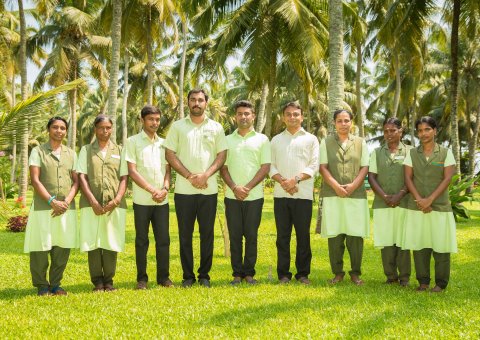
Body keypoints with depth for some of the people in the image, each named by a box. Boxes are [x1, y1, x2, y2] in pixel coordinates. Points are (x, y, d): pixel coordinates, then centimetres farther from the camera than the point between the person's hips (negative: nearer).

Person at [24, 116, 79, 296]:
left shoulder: (71, 154, 14)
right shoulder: (38, 151, 3)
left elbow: (76, 181, 9)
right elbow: (35, 180, -6)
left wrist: (66, 202, -8)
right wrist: (52, 201, -15)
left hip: (67, 208, 3)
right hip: (43, 208, -3)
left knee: (63, 247, 4)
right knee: (41, 247, -2)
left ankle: (55, 283, 16)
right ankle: (42, 285, 11)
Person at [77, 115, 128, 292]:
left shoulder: (119, 151, 14)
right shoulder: (86, 150, 11)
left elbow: (124, 178, 7)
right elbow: (81, 177, 2)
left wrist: (117, 199, -9)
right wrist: (93, 201, -10)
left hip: (115, 204, 1)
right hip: (92, 204, 0)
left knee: (111, 242, 0)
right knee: (93, 242, -1)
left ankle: (109, 280, 10)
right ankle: (97, 281, 7)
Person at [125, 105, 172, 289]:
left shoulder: (163, 143, 13)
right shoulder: (133, 141, 0)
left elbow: (167, 169, 11)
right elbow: (132, 171, -6)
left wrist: (165, 188, -7)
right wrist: (152, 190, -12)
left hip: (162, 200, 3)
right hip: (142, 200, -3)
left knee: (163, 239, 5)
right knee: (142, 240, 3)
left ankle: (163, 277, 14)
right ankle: (141, 279, 12)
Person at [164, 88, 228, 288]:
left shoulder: (216, 128, 7)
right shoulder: (177, 126, 5)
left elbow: (222, 155, 3)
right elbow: (170, 154, 0)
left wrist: (205, 175, -12)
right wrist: (190, 176, -10)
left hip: (209, 189, 1)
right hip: (184, 189, 0)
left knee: (207, 234, 5)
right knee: (185, 234, 4)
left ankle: (204, 275, 14)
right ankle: (188, 276, 13)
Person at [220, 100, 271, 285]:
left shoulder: (262, 139, 6)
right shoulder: (227, 140, 11)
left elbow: (265, 167, -1)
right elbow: (223, 168, 6)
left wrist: (247, 187, -10)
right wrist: (235, 188, -9)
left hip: (254, 196, -1)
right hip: (232, 196, 1)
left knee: (251, 235, 2)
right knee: (235, 235, 3)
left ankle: (249, 272, 11)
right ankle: (237, 273, 10)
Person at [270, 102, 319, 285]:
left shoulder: (311, 139, 9)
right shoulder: (276, 140, 16)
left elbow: (314, 166, 0)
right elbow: (271, 166, 8)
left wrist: (296, 179, -14)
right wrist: (282, 181, -11)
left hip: (303, 194, -2)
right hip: (281, 194, 2)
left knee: (303, 235, 1)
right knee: (282, 235, 3)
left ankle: (303, 273, 11)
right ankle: (283, 274, 10)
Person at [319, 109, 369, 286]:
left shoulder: (360, 142, 11)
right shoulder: (326, 142, 9)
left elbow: (365, 167, 5)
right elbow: (323, 167, 1)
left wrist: (353, 185, -10)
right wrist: (336, 186, -13)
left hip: (356, 195, 0)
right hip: (332, 195, 0)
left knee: (355, 235, 1)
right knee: (334, 235, 2)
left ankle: (355, 273, 12)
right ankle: (337, 272, 13)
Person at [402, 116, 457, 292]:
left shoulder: (446, 153, 3)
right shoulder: (412, 153, 8)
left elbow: (447, 179, -5)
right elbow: (408, 178, 2)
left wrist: (430, 199, -15)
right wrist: (419, 200, -12)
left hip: (440, 206, -2)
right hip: (416, 207, 2)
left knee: (440, 245, 0)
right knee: (419, 245, 4)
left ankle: (441, 283, 9)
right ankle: (423, 281, 14)